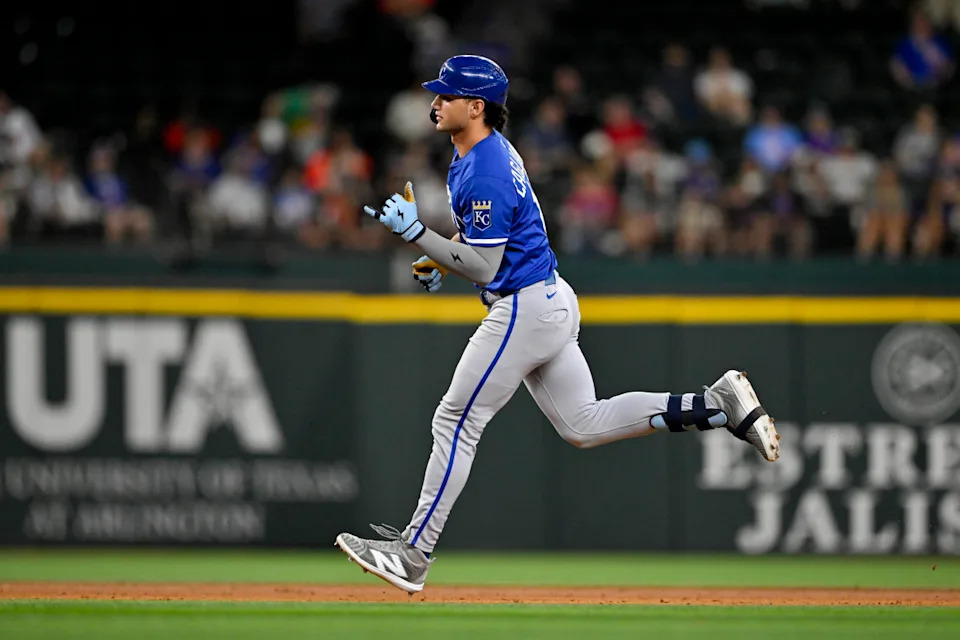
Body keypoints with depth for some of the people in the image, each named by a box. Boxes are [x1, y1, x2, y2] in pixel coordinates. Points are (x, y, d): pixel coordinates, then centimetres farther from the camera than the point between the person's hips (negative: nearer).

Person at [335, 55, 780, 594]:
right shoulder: (476, 153, 10)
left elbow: (483, 267, -23)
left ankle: (413, 554, -1)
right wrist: (441, 261, 13)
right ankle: (720, 405, 7)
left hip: (524, 309, -11)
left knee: (456, 423, -5)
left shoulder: (487, 174, -22)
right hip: (551, 302, 11)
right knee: (583, 424, 12)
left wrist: (416, 232, -24)